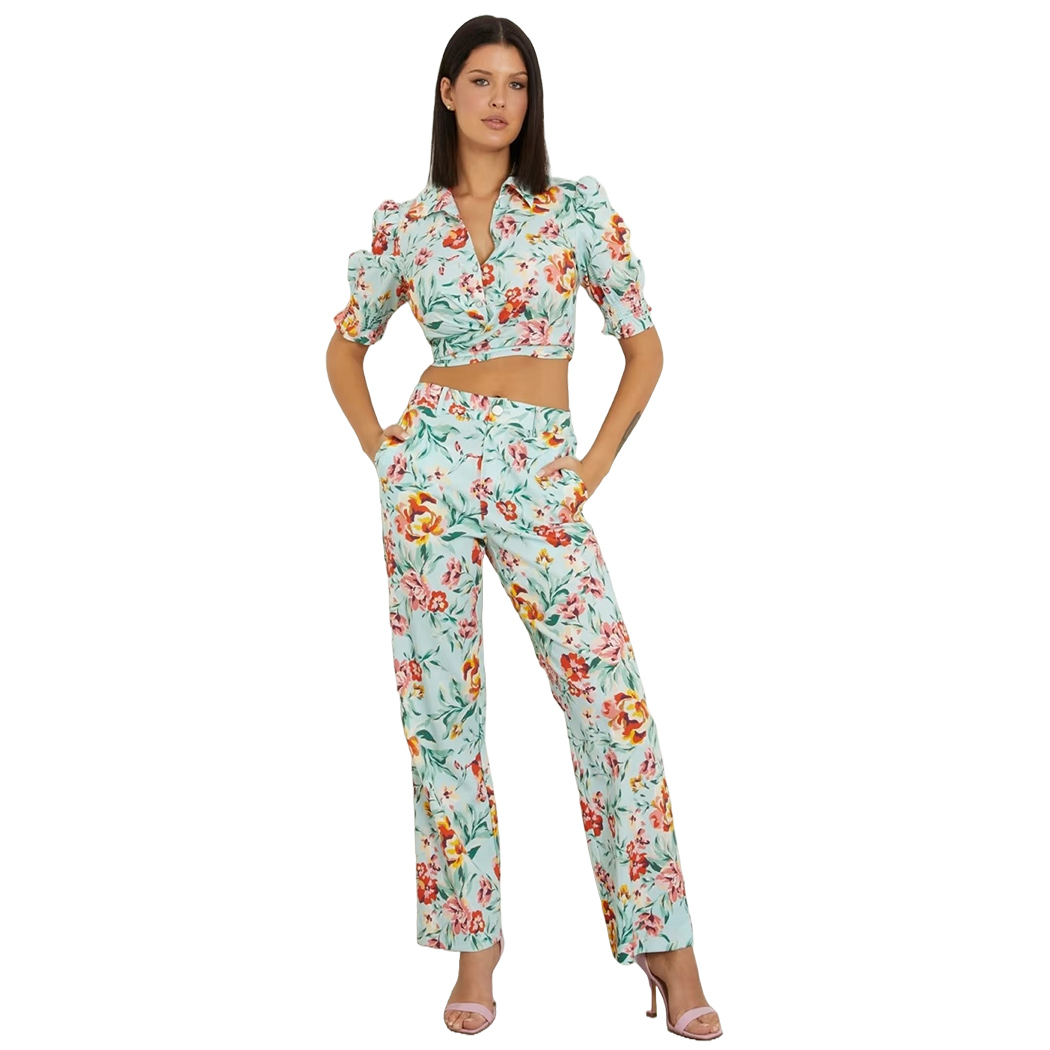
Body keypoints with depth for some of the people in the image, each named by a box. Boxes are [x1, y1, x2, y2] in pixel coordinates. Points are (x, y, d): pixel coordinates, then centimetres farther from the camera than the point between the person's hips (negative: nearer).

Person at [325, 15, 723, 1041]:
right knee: (441, 705, 4)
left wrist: (595, 467, 0)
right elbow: (345, 347, 19)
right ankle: (472, 939, 17)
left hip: (540, 476, -1)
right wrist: (381, 452, 7)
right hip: (432, 463, 1)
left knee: (611, 699, -8)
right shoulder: (404, 223, 7)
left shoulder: (578, 210, 3)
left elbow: (645, 347, 7)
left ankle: (665, 945, 3)